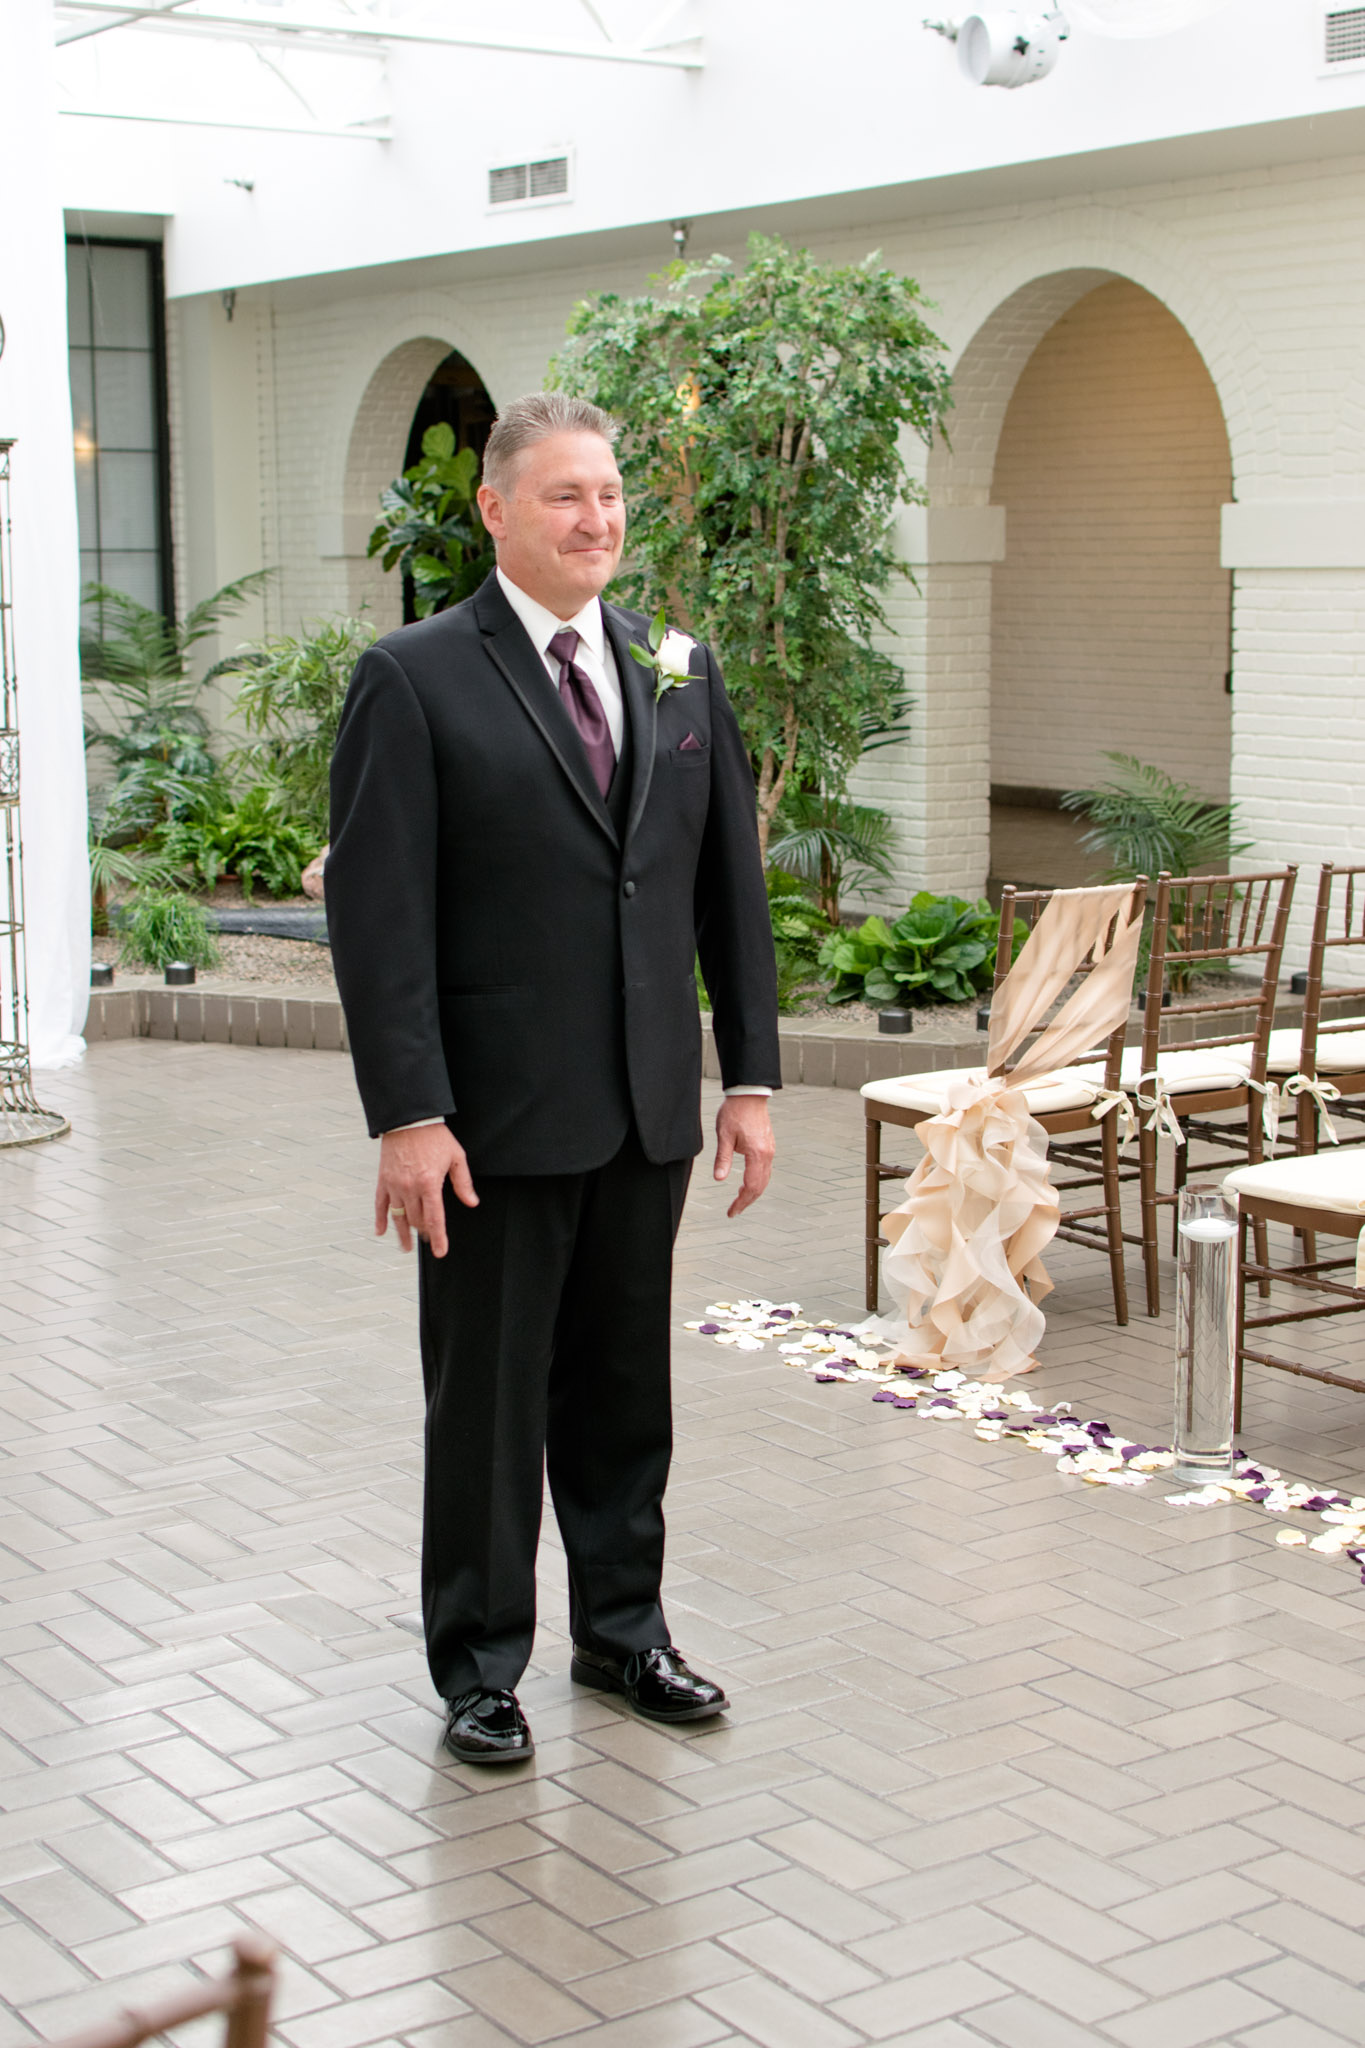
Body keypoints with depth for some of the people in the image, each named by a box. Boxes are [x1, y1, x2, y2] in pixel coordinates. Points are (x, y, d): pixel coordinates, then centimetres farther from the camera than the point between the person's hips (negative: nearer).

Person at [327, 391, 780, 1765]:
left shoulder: (679, 672, 9)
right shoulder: (414, 681, -7)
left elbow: (730, 883, 11)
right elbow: (378, 912, -11)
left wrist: (751, 1075, 6)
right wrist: (408, 1117, -16)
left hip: (646, 1106, 5)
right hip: (497, 1112, -5)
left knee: (625, 1386, 16)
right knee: (487, 1398, 7)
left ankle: (622, 1629, 32)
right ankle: (480, 1666, 22)